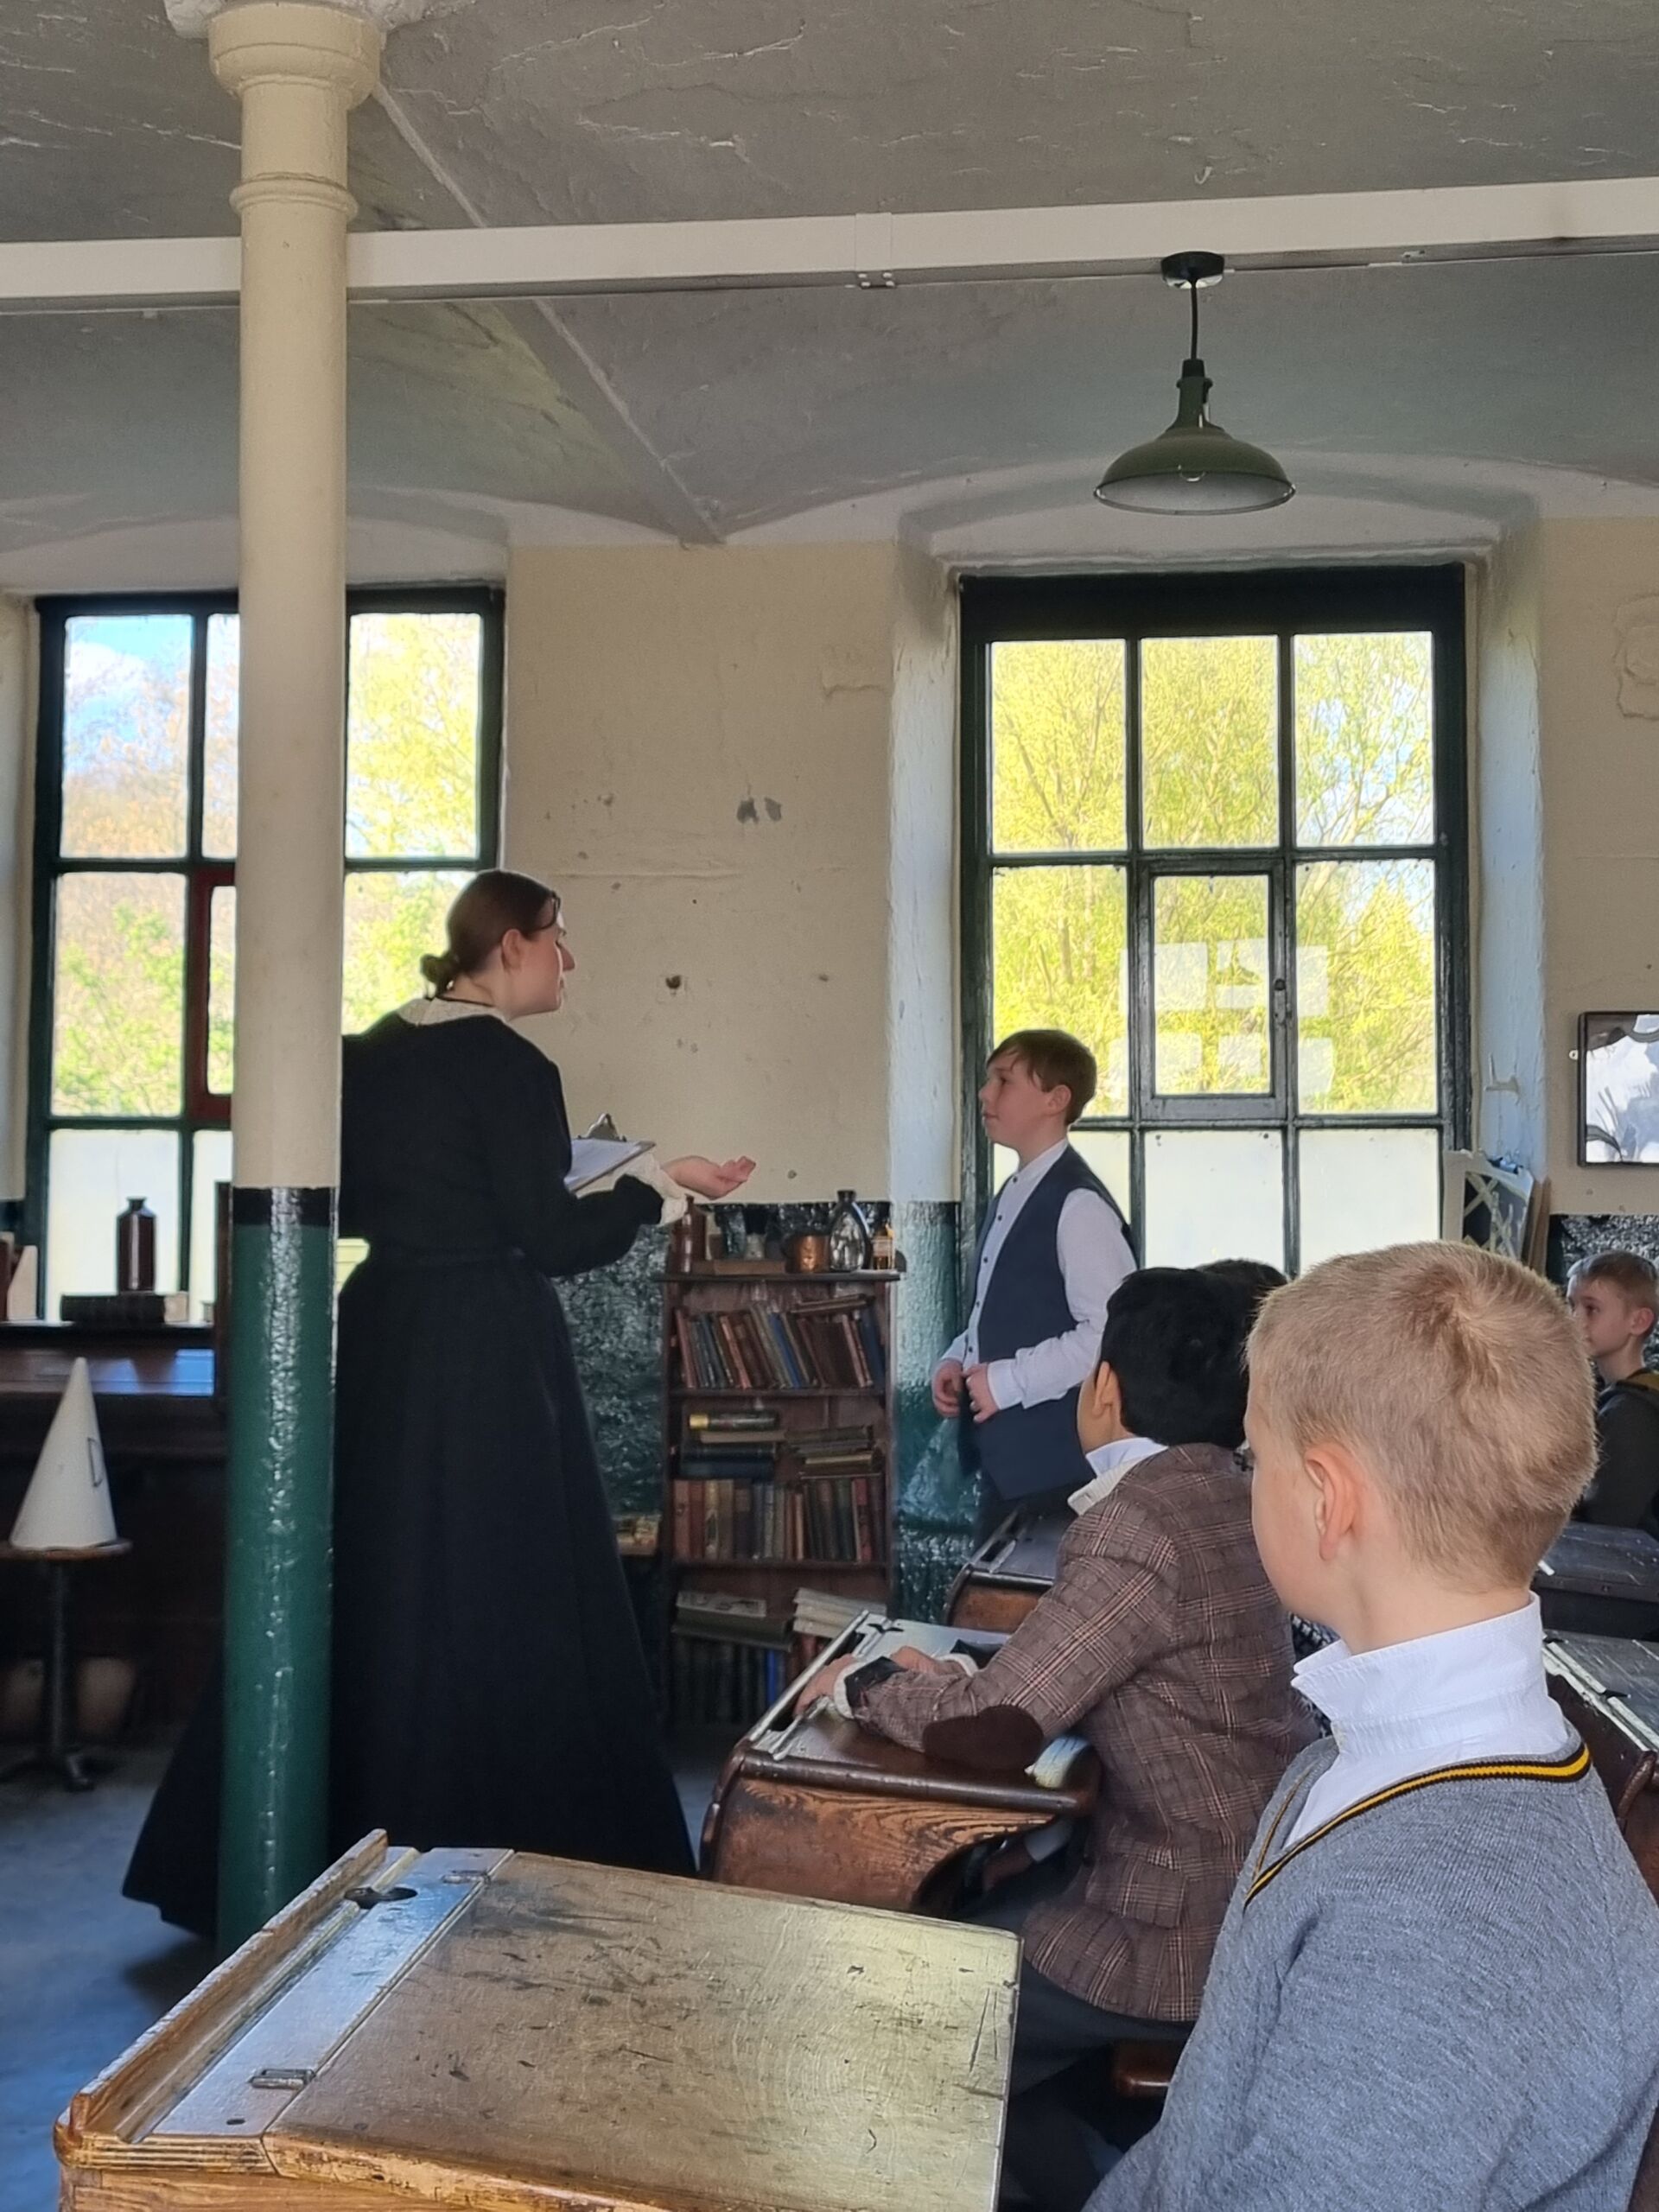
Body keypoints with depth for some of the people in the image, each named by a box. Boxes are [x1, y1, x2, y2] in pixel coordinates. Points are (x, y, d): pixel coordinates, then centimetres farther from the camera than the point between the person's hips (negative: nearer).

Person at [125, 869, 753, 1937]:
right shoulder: (512, 1068, -14)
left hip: (385, 1340, 8)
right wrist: (663, 1186, -8)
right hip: (490, 1353, -8)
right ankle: (507, 1847, 8)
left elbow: (350, 1202, 13)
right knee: (500, 1600, 1)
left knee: (374, 1591, 15)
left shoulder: (372, 1052, 8)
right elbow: (549, 1241, -16)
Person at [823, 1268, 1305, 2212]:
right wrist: (957, 1673, 3)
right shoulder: (1225, 1499, 3)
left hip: (1184, 1926, -8)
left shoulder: (1140, 1522, -25)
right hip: (1248, 1883, 9)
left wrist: (866, 1685, -8)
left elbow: (993, 1729, -25)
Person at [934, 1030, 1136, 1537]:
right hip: (1005, 1454, 9)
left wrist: (1009, 1381, -18)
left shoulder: (1079, 1204, -17)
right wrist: (958, 1359, 5)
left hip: (1054, 1460, -9)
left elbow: (1108, 1334, -23)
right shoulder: (1013, 1195, 13)